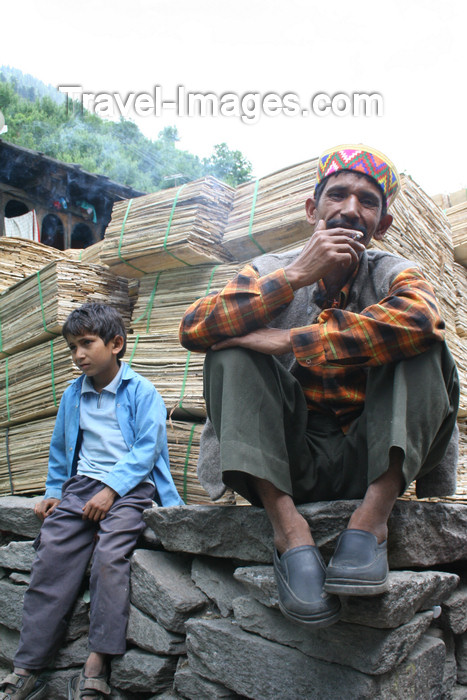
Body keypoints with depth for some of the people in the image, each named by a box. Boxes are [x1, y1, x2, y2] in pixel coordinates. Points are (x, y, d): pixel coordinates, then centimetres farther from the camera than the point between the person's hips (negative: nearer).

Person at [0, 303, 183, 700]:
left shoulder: (141, 391, 0)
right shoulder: (72, 395, 17)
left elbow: (146, 449, -8)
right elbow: (59, 450, 27)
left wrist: (111, 490, -17)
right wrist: (53, 492, 15)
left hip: (130, 486, -5)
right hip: (80, 485, 5)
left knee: (110, 552, -27)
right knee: (51, 554, -14)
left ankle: (97, 666, -22)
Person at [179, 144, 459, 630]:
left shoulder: (395, 275, 2)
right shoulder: (269, 271, 3)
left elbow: (420, 320, -25)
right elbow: (193, 329, -14)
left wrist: (288, 341, -26)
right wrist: (296, 277, -20)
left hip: (368, 463, 0)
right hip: (286, 466, 1)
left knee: (421, 345, -18)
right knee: (232, 349, -18)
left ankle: (371, 517, -25)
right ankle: (289, 528, -27)